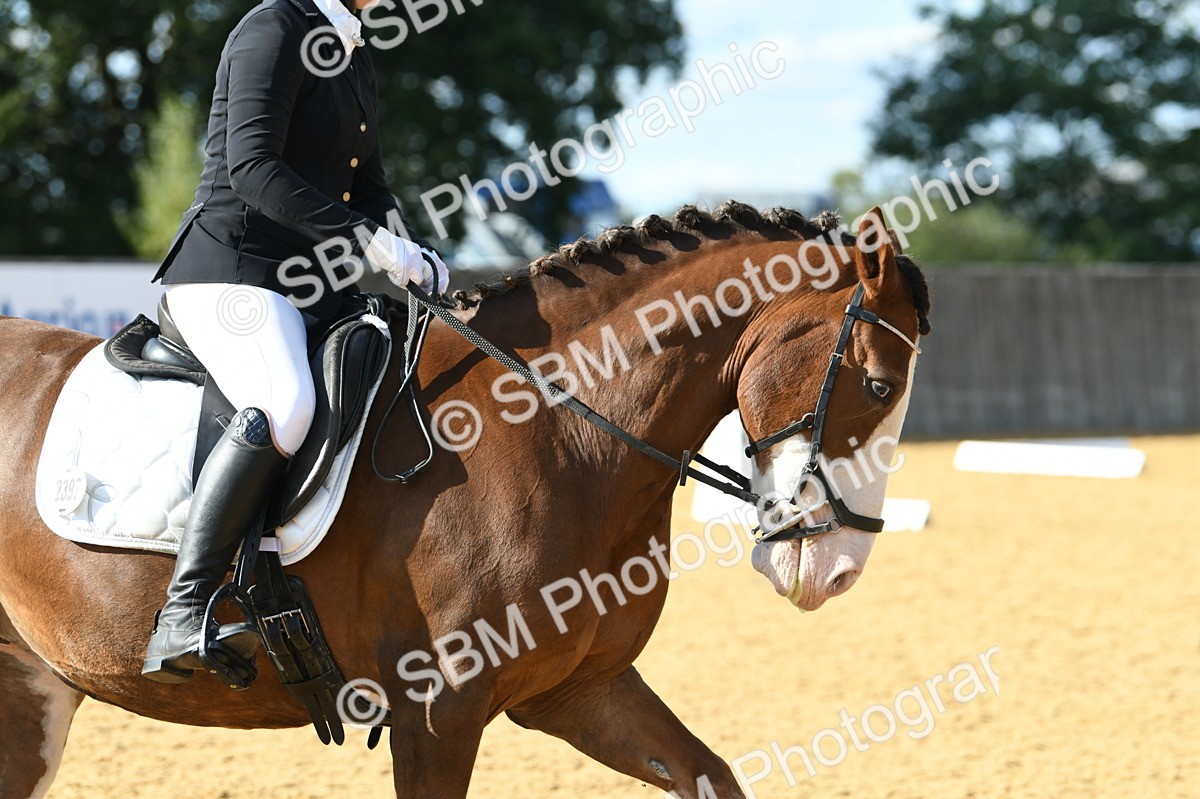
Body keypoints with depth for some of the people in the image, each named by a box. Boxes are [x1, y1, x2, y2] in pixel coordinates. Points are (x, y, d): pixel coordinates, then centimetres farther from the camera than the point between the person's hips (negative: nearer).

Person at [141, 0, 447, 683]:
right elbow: (252, 166, -22)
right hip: (229, 272, -10)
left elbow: (371, 187, 24)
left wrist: (406, 254, 3)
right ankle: (181, 619, -38)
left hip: (310, 286, 10)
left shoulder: (355, 56, 18)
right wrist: (364, 239, -27)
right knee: (284, 404, -35)